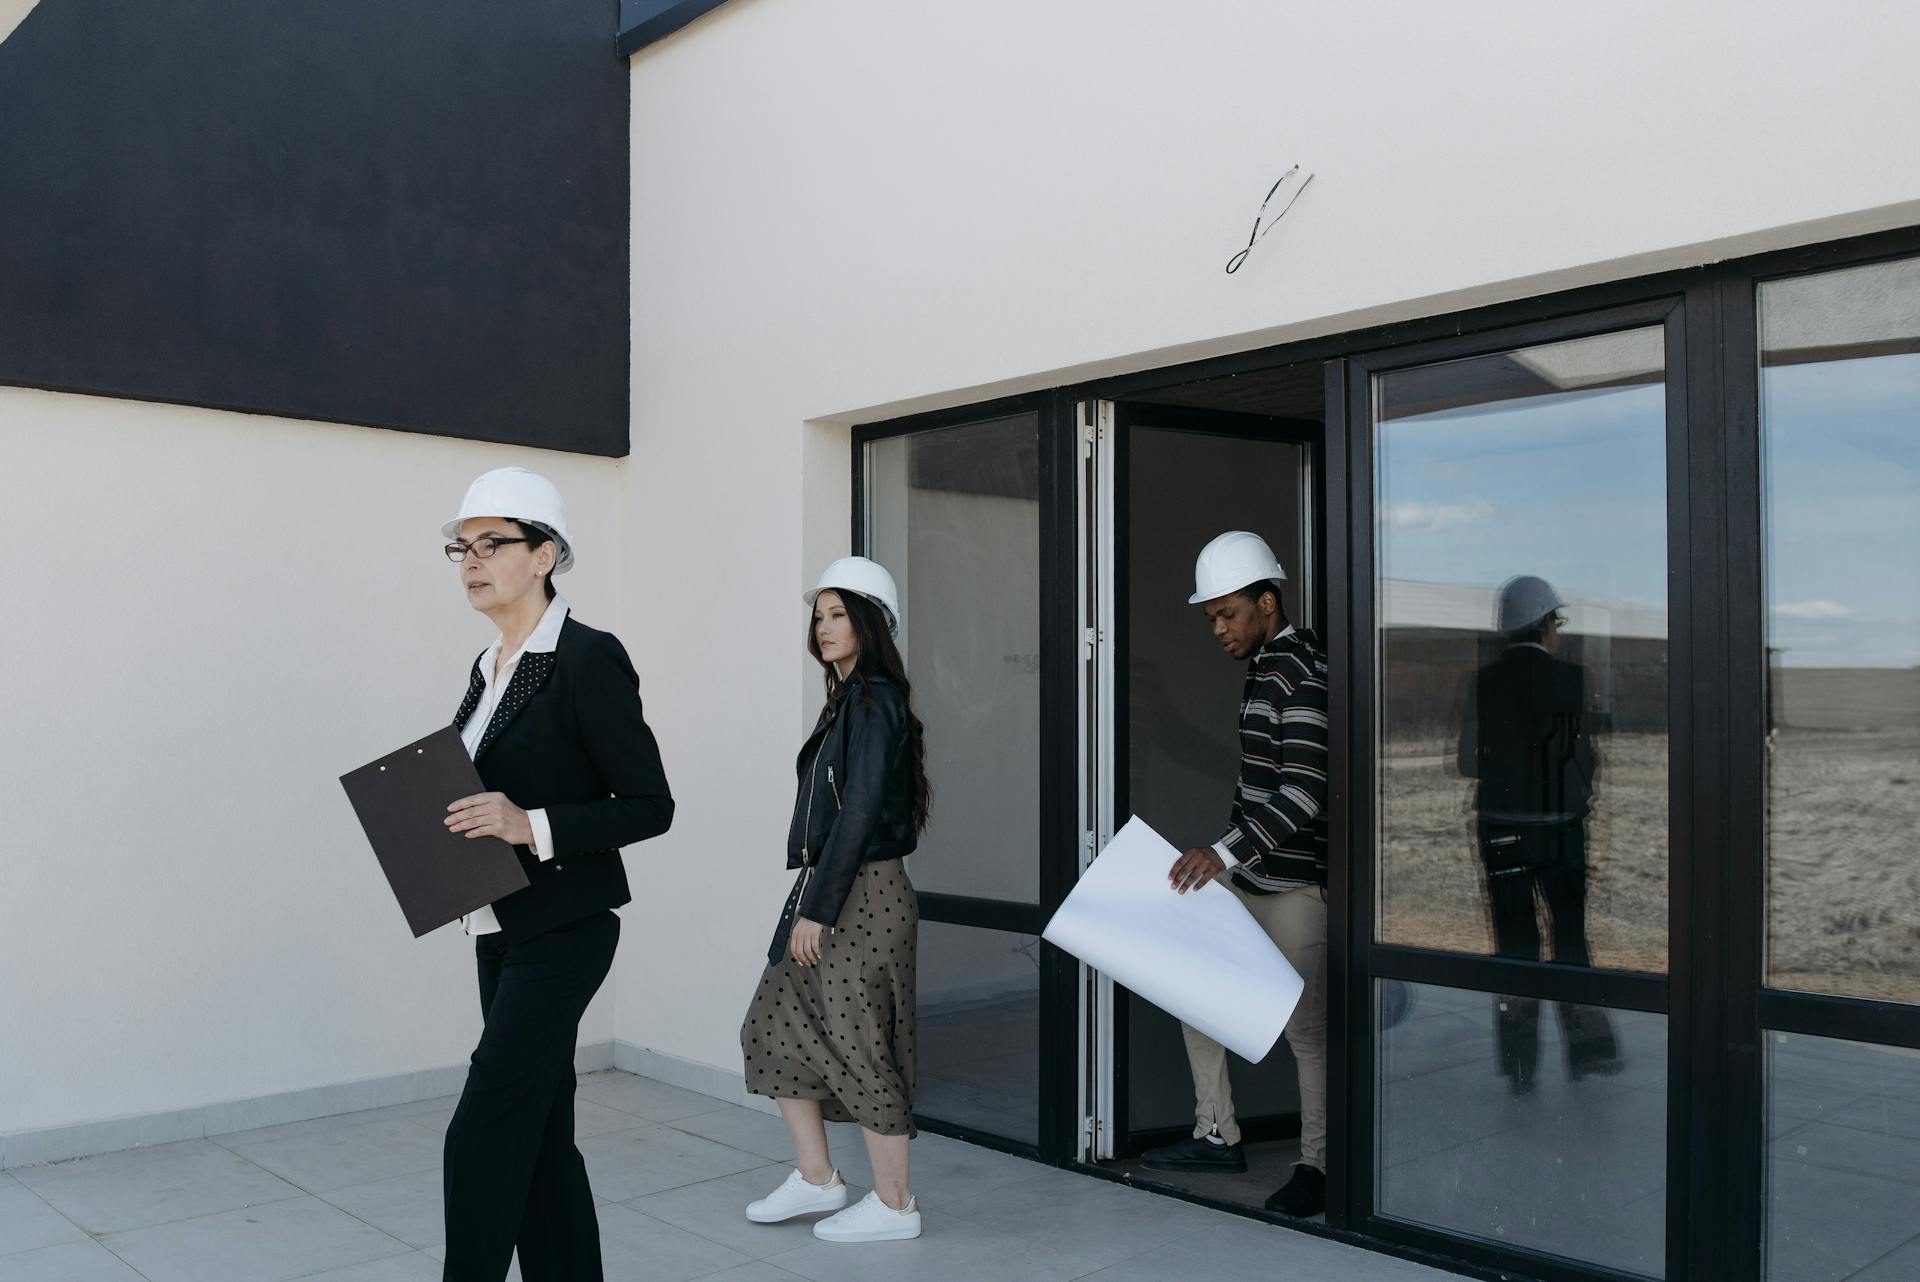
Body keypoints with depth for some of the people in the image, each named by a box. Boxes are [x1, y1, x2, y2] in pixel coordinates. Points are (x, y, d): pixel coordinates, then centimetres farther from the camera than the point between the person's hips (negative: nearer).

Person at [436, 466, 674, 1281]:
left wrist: (531, 826, -24)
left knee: (482, 1136, -7)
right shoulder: (489, 666, 12)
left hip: (562, 931, -8)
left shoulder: (590, 659, -13)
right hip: (501, 930, 8)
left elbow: (650, 806, -14)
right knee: (540, 1136, 13)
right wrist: (453, 829, 2)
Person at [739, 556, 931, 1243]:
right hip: (826, 892, 10)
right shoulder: (849, 699, 14)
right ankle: (816, 1178, 24)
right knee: (773, 1026, 13)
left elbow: (859, 814, -20)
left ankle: (893, 1204, 13)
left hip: (862, 895, -10)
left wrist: (817, 909, -20)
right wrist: (809, 904, 15)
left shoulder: (875, 702, -14)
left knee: (858, 1041, -1)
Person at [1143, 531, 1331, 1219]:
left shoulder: (1302, 672, -17)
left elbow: (1304, 793, -26)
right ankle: (1217, 1135, 24)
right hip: (1244, 874, 10)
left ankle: (1316, 1165, 12)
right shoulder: (1264, 667, 15)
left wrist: (1226, 851, -33)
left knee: (1305, 1024, -2)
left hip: (1294, 883, -10)